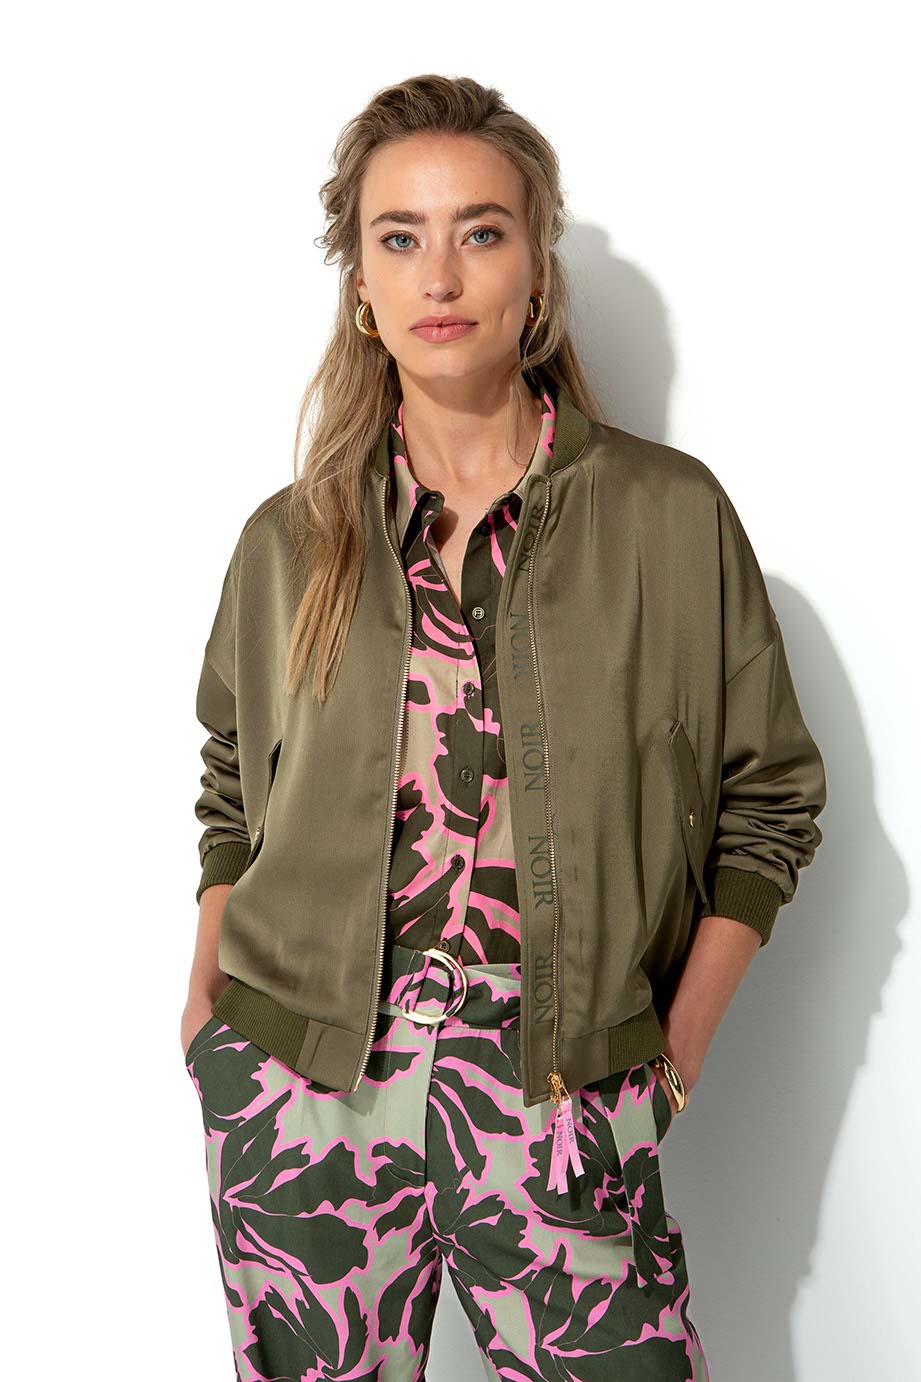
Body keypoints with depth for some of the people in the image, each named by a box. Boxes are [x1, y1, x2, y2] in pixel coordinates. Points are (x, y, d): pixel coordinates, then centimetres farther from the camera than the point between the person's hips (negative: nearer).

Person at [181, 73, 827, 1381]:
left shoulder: (673, 513, -1)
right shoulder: (289, 541, 6)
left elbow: (772, 793, 5)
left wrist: (678, 1048, 0)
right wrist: (210, 999, 7)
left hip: (561, 1090, -1)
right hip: (305, 1084, 2)